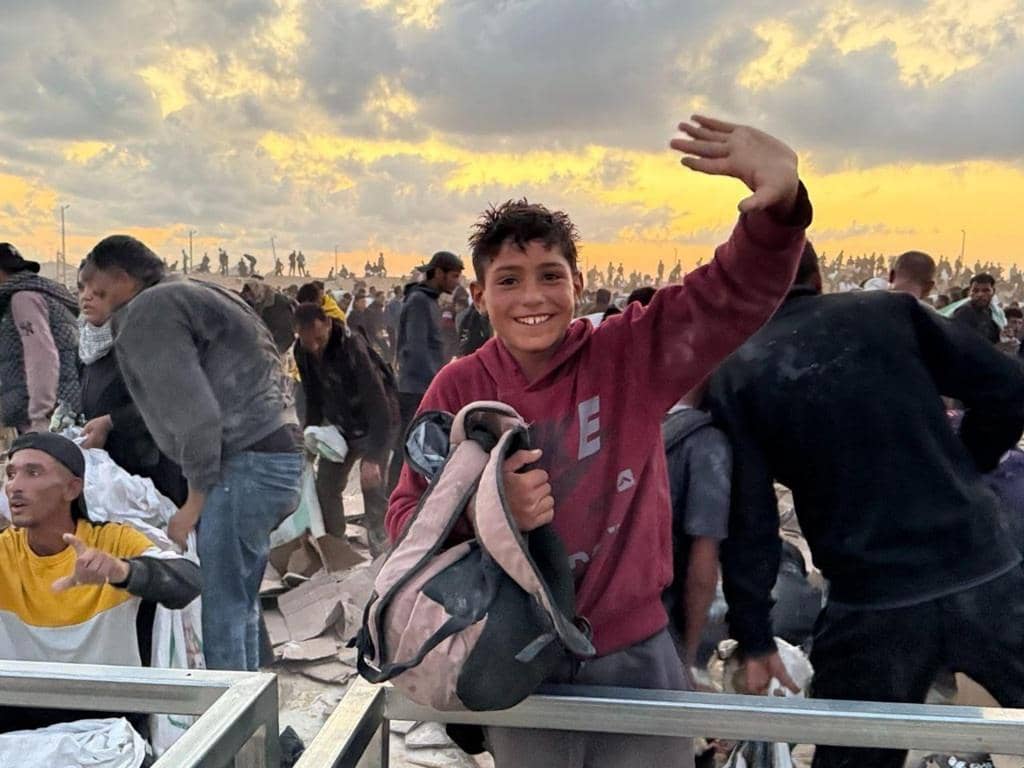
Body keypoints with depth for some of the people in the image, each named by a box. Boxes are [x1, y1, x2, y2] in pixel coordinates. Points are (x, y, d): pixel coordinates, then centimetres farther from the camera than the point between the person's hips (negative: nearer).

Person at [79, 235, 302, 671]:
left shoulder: (146, 313, -6)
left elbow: (194, 413, -15)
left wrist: (195, 501, -9)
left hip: (247, 462, -10)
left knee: (221, 606, -5)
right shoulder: (189, 296, 24)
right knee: (239, 600, 17)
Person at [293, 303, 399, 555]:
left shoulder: (353, 347, -32)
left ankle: (382, 554, -1)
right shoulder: (303, 352, -11)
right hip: (340, 425, 7)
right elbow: (313, 397, 5)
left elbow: (377, 402, -33)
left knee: (373, 487, -14)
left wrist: (372, 457, -36)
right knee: (325, 485, 6)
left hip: (376, 423, -6)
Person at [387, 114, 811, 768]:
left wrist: (778, 201, -39)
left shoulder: (628, 356, -10)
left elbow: (738, 291, -19)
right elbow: (407, 518, -7)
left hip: (635, 654, 0)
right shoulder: (458, 390, -7)